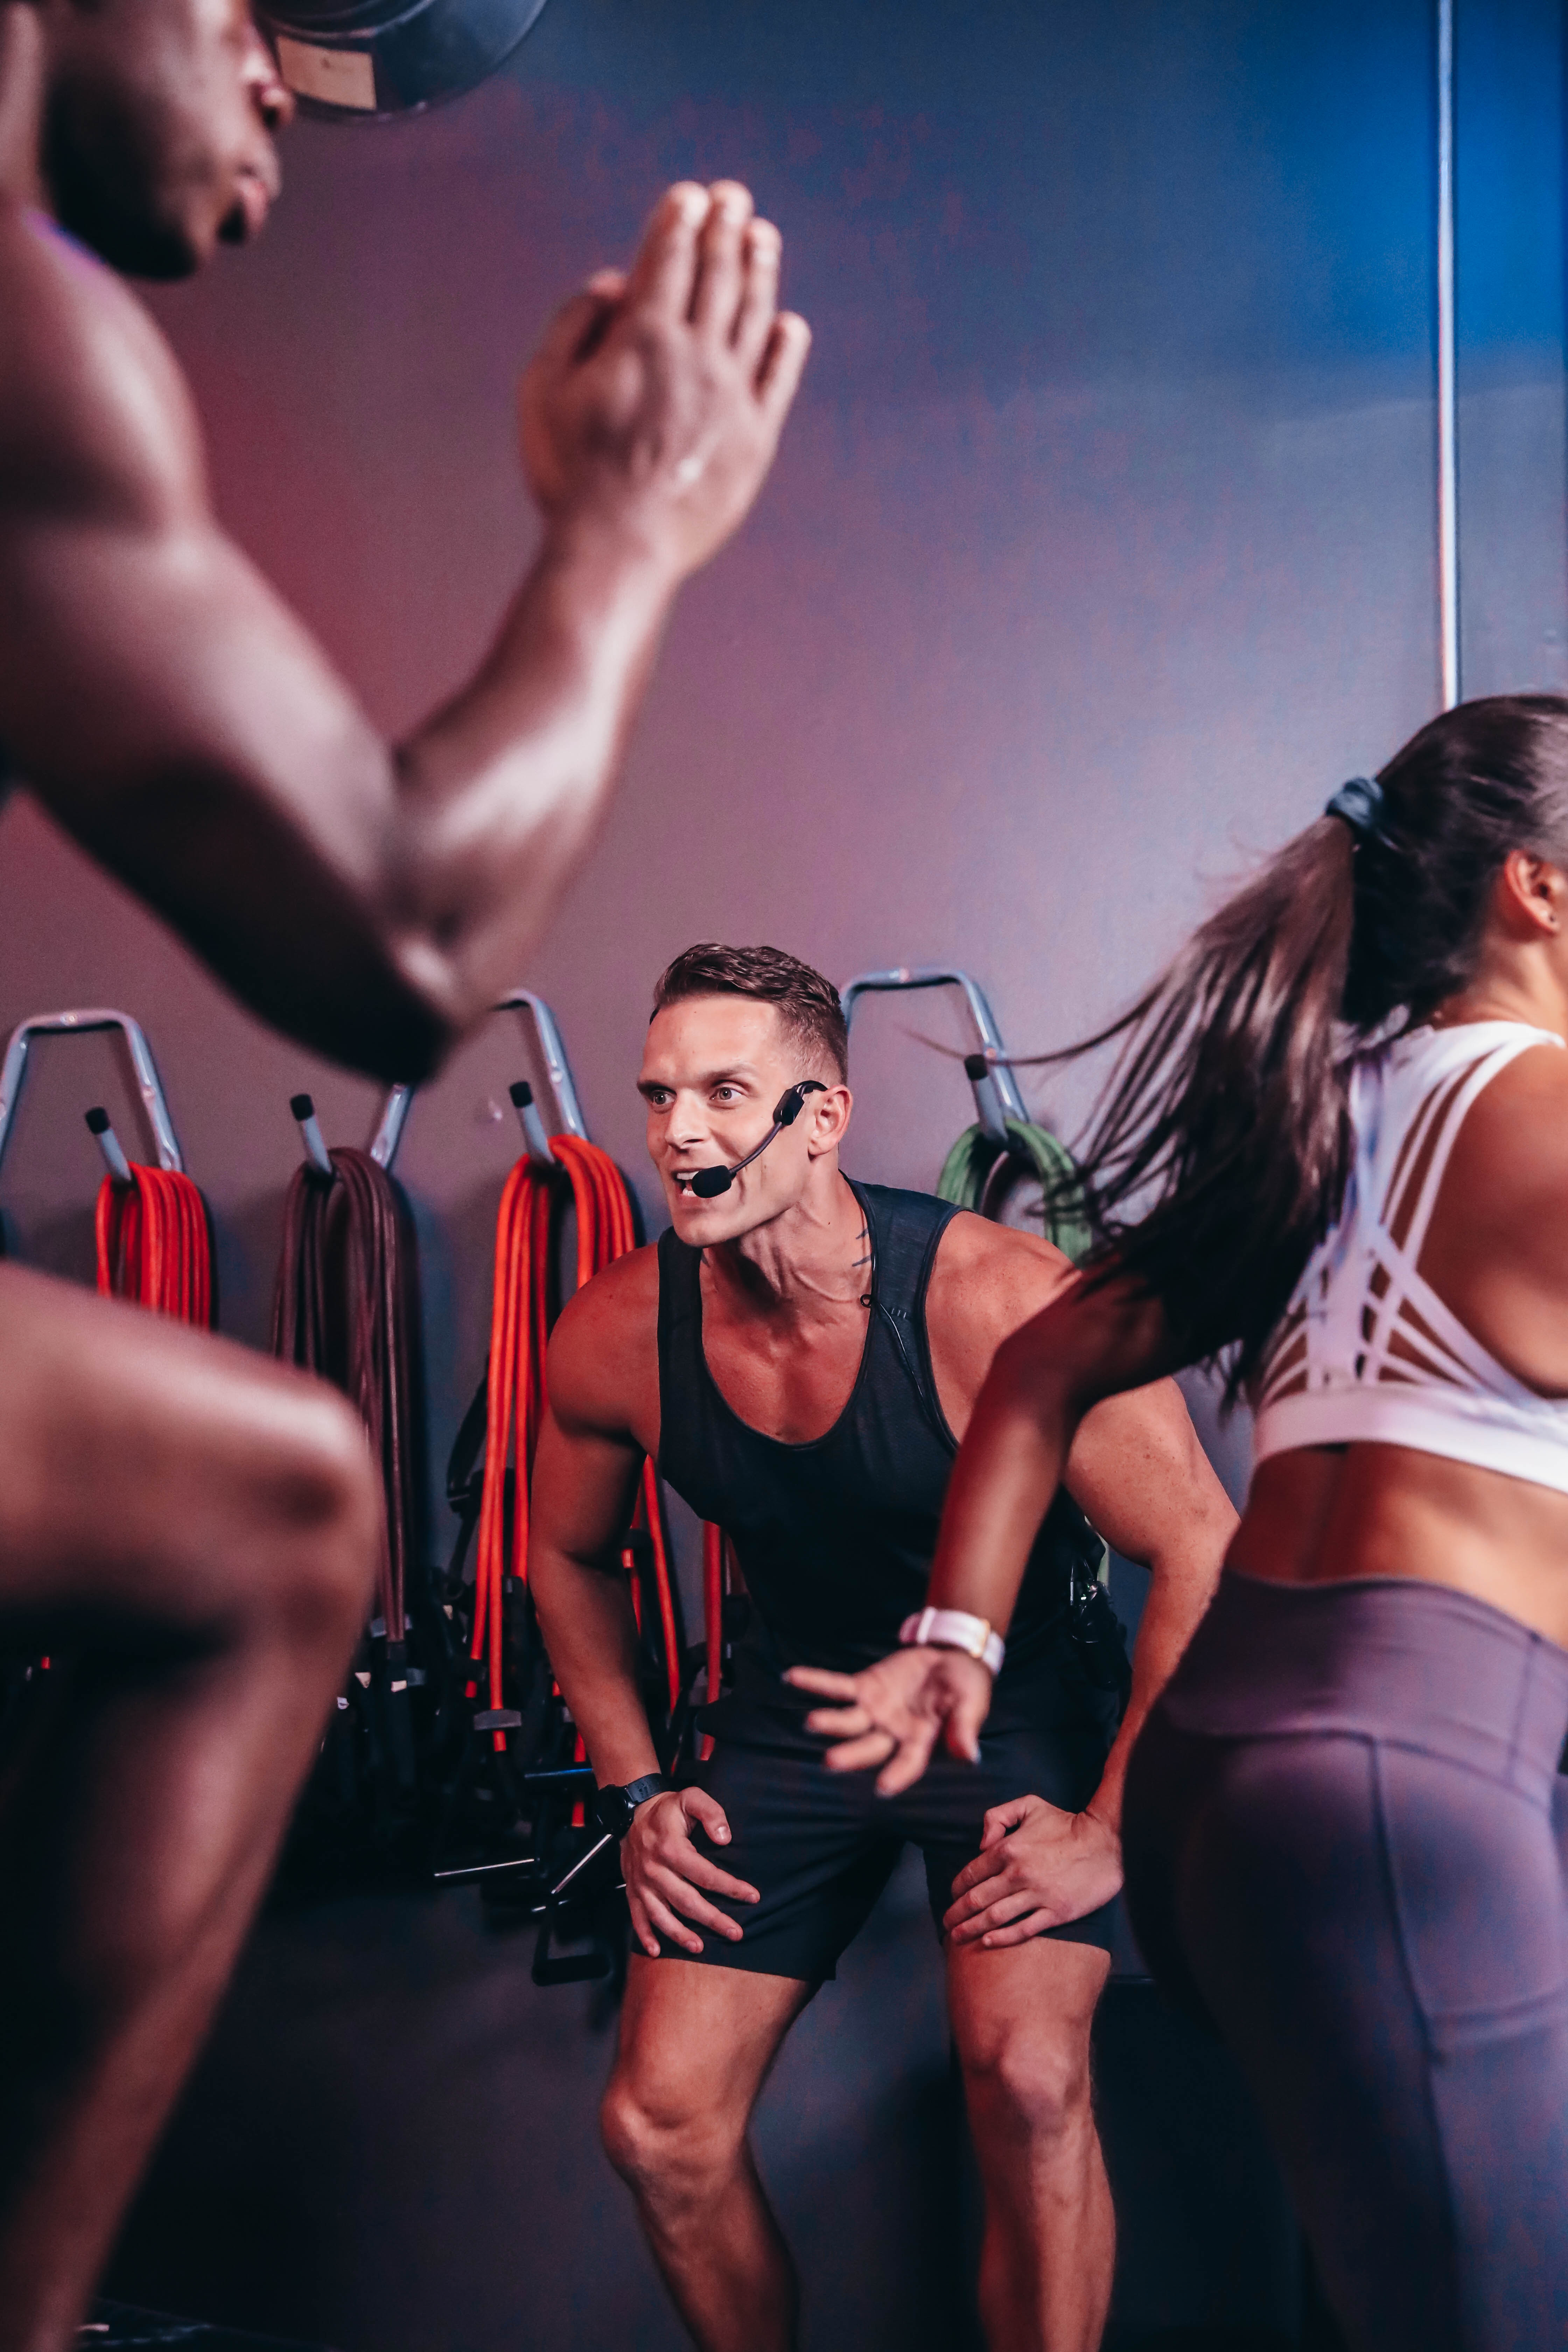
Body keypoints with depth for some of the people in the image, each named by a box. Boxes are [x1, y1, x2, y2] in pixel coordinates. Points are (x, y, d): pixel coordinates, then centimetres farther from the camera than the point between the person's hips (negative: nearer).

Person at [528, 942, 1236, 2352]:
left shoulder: (994, 1299, -25)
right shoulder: (614, 1337, -12)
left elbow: (1203, 1558, -21)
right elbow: (571, 1557, 10)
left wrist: (1113, 1828, -20)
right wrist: (635, 1791, 5)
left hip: (1013, 1712, -4)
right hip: (794, 1717, 4)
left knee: (1027, 2075, -27)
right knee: (659, 2124, -1)